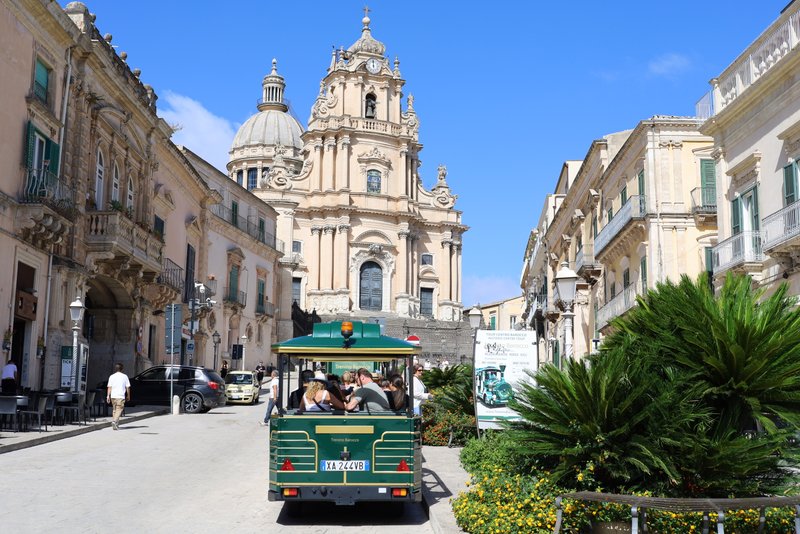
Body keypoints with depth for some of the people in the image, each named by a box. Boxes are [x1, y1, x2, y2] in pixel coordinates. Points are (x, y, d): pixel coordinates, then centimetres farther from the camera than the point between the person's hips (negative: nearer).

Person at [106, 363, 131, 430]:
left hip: (113, 396, 3)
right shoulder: (124, 376, 1)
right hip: (121, 396, -3)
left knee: (115, 409, 16)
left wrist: (108, 396, 1)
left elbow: (109, 387, 0)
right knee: (119, 410, -6)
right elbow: (127, 387, 2)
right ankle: (114, 421, -26)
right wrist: (128, 396, 12)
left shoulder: (112, 376, 5)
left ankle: (116, 424, 19)